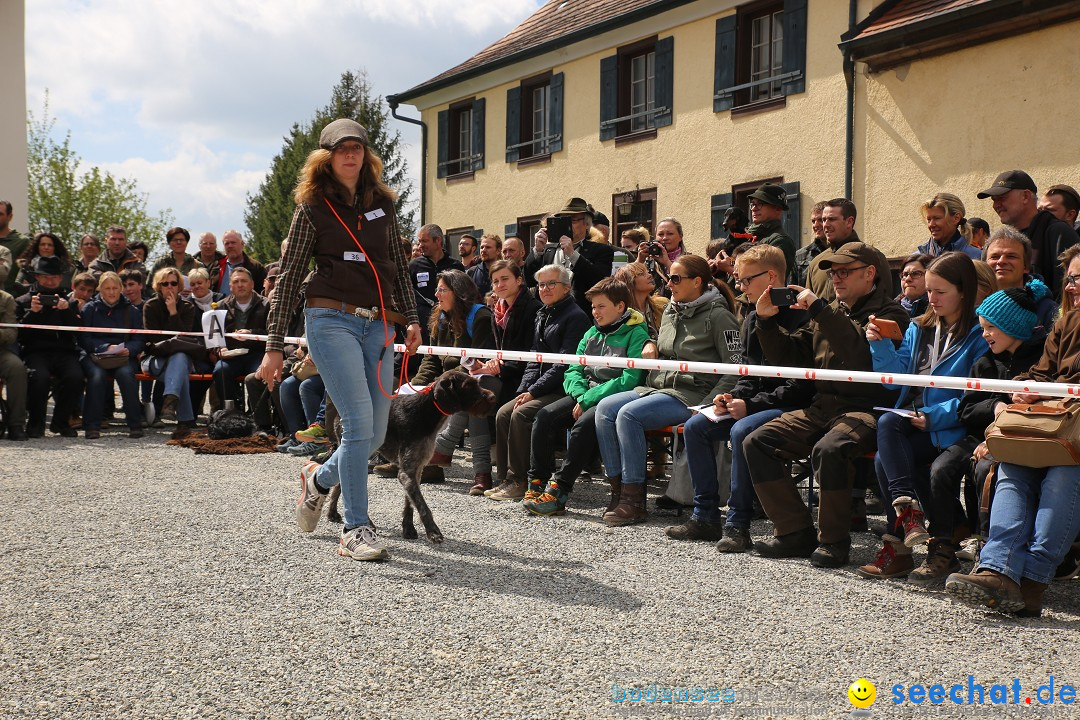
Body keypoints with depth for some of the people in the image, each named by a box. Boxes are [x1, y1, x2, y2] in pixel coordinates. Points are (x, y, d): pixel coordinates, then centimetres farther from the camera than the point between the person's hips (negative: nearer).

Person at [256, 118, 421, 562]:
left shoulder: (382, 203, 14)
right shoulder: (313, 208, 2)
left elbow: (399, 266, 21)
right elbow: (289, 277, 1)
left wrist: (411, 318, 11)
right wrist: (274, 347, -3)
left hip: (378, 325, 5)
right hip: (332, 320, -5)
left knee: (375, 435, 4)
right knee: (359, 422, -15)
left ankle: (320, 478, 34)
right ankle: (355, 529, -5)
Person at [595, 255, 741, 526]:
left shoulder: (717, 315, -8)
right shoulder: (670, 311, 16)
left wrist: (706, 406, -18)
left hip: (693, 394, -8)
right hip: (658, 388, 8)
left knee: (628, 414, -27)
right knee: (605, 408, -13)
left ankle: (634, 501, -21)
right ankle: (618, 488, -12)